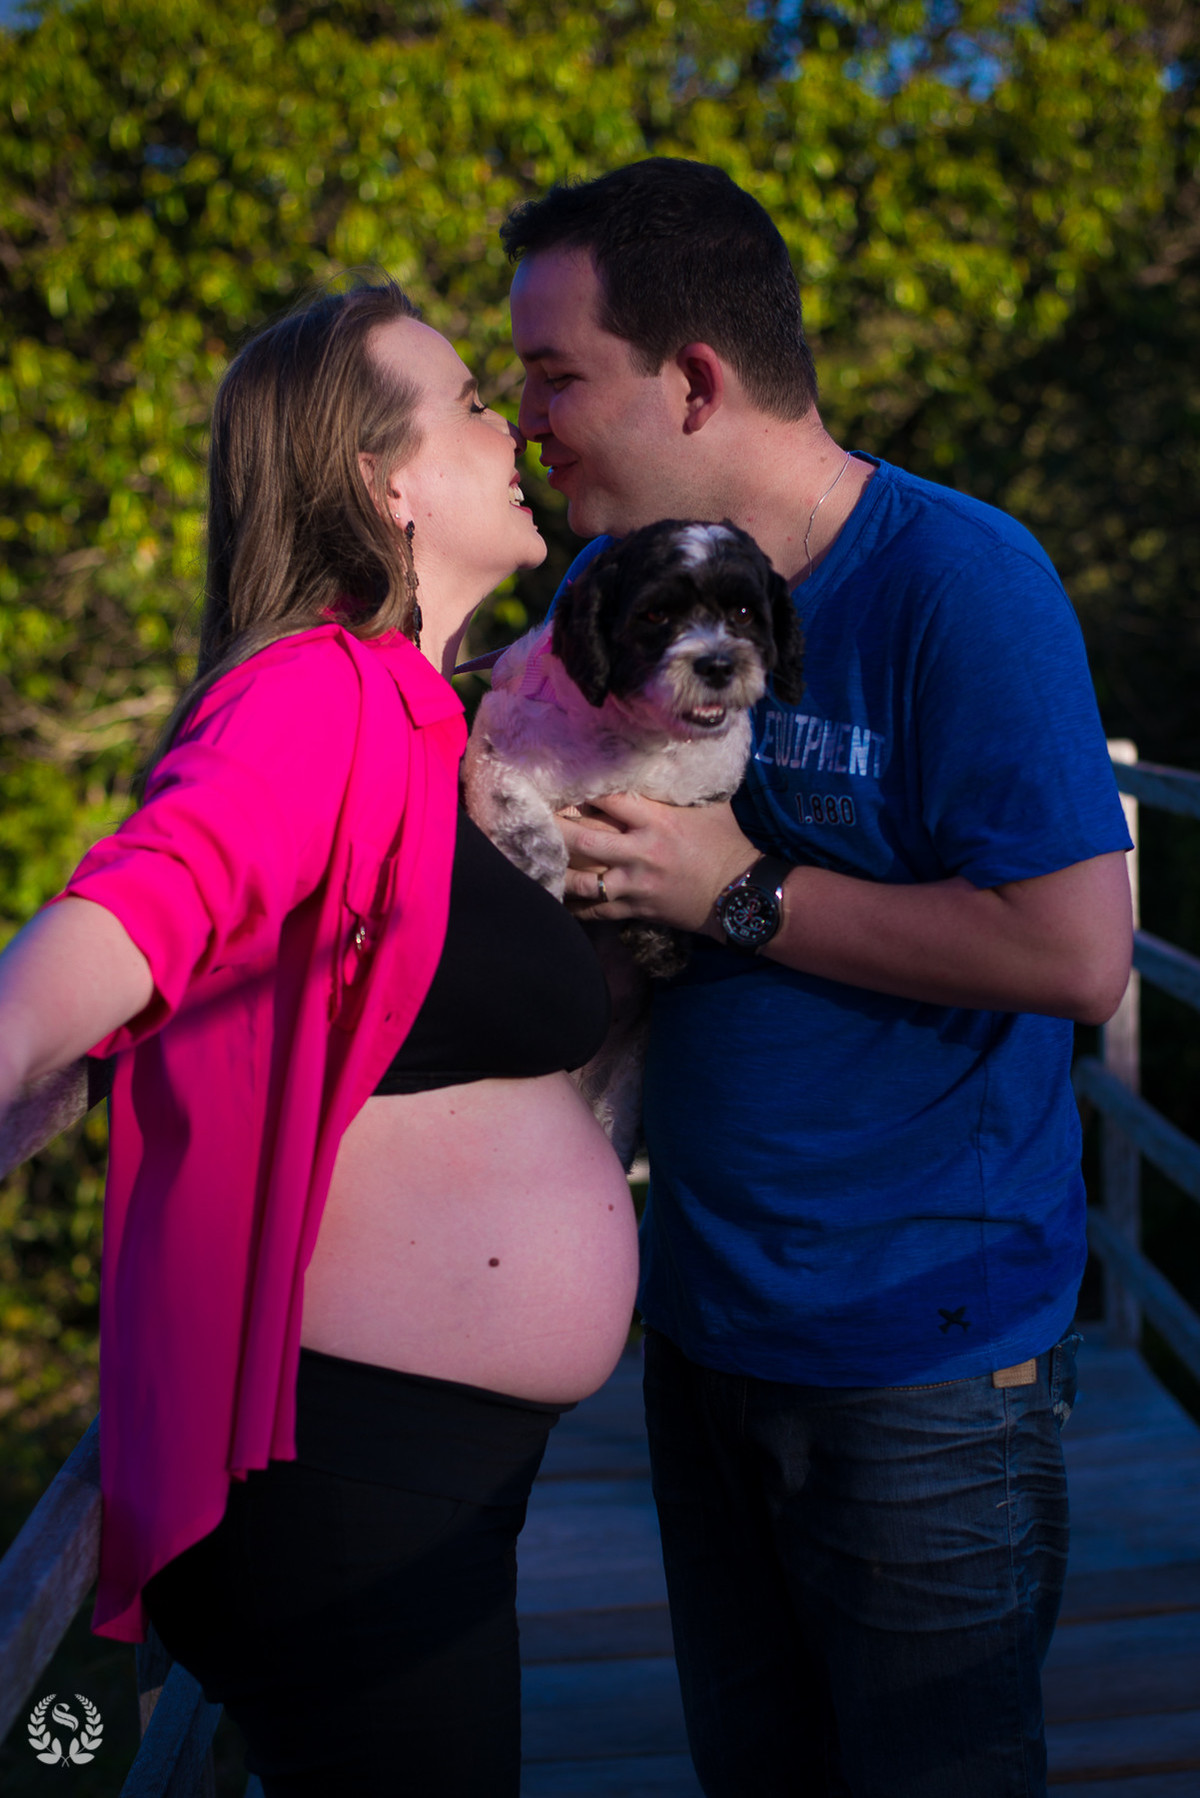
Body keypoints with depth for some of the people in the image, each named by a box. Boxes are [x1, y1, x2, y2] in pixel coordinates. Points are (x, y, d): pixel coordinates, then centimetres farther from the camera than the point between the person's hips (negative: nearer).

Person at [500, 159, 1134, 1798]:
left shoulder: (956, 580, -19)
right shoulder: (615, 580, 3)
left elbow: (1080, 955, -25)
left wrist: (741, 893, -22)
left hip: (924, 1356, -7)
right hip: (705, 1323, 7)